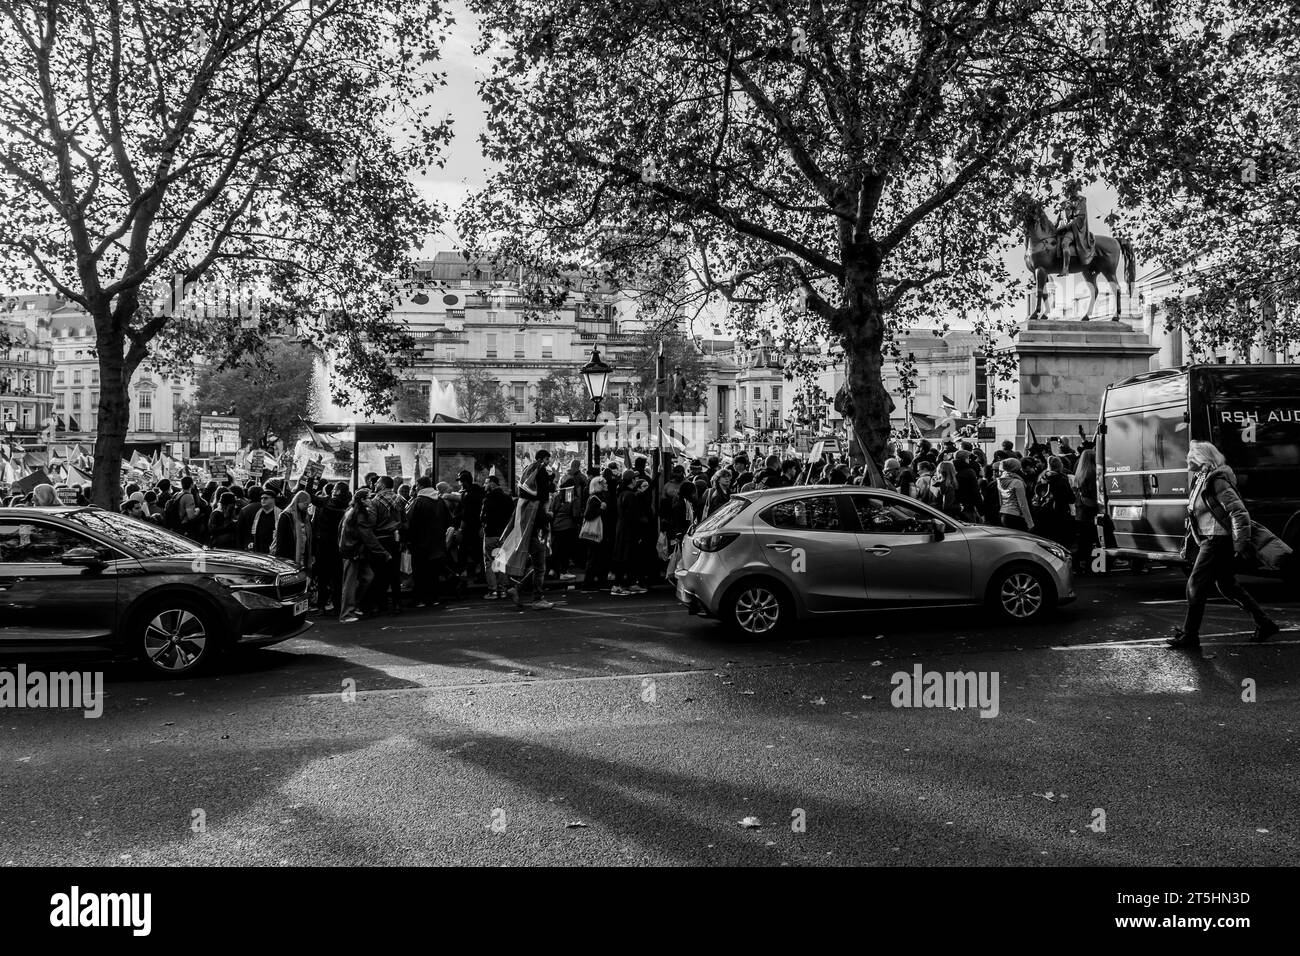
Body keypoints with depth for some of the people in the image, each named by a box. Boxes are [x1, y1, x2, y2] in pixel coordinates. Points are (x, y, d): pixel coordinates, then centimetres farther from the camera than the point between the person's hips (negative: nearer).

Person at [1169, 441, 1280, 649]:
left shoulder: (1216, 482, -17)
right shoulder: (1201, 480, 13)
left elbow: (1239, 513, -20)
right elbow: (1196, 516, 20)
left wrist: (1241, 544, -21)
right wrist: (1188, 546, 21)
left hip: (1218, 541, -10)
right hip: (1209, 540, 10)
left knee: (1195, 585, -7)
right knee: (1228, 586, 16)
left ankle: (1189, 637, -2)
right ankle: (1265, 623, 26)